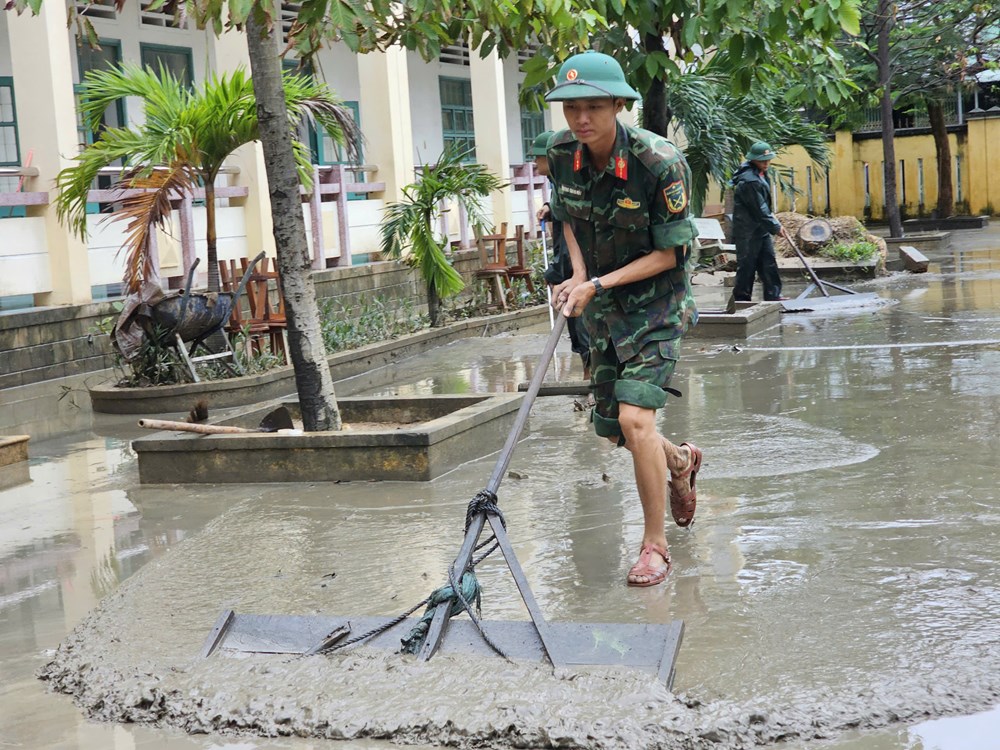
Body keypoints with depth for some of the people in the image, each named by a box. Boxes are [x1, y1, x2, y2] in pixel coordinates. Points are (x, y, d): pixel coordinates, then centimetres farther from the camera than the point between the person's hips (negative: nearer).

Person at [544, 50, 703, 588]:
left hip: (654, 302, -6)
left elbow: (668, 253, -17)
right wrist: (579, 277, -4)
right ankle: (680, 462, 46)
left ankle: (655, 545, -2)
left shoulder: (660, 162, -24)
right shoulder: (561, 153, -8)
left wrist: (597, 284, -21)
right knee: (611, 429, 12)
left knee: (635, 419, -20)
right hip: (599, 305, 6)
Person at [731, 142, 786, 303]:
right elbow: (759, 209, -21)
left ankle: (773, 295, 11)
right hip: (748, 230, -9)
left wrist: (770, 214, 18)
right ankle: (741, 298, 5)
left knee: (769, 262, 8)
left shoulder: (761, 174, 8)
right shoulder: (749, 180, -24)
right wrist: (775, 226, -12)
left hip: (761, 228, 9)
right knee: (747, 265, -3)